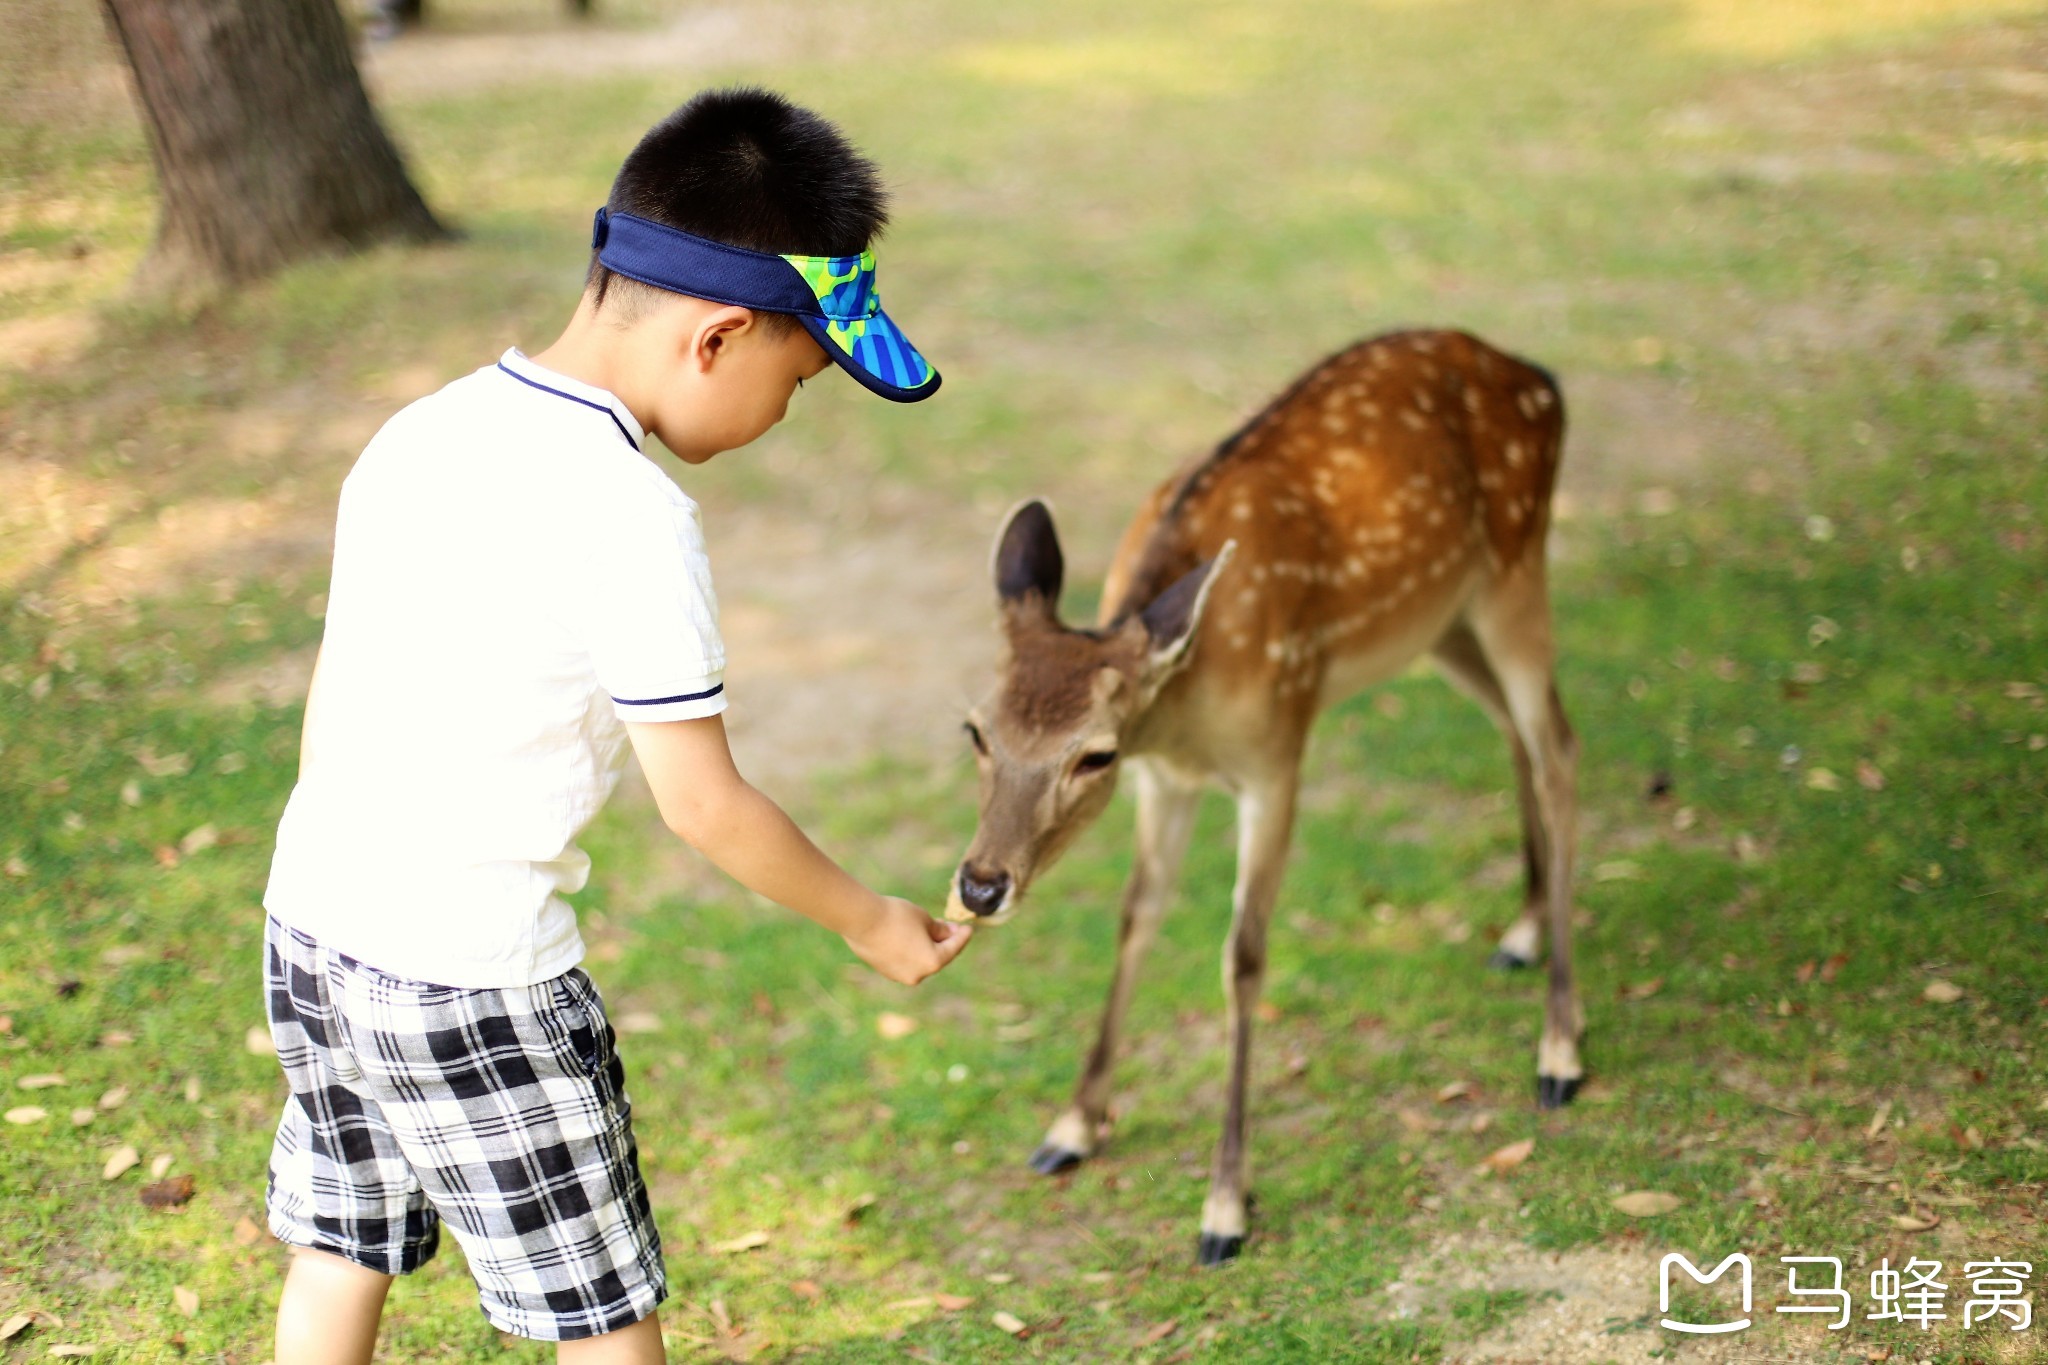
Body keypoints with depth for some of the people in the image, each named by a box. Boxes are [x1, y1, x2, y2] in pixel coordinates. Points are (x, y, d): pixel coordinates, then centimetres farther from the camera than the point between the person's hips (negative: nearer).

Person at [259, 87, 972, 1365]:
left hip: (311, 924, 8)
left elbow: (337, 689, 11)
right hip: (473, 985, -8)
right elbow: (705, 805, -16)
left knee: (343, 1246, 24)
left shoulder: (421, 433, 3)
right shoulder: (627, 517, -21)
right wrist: (871, 921, 0)